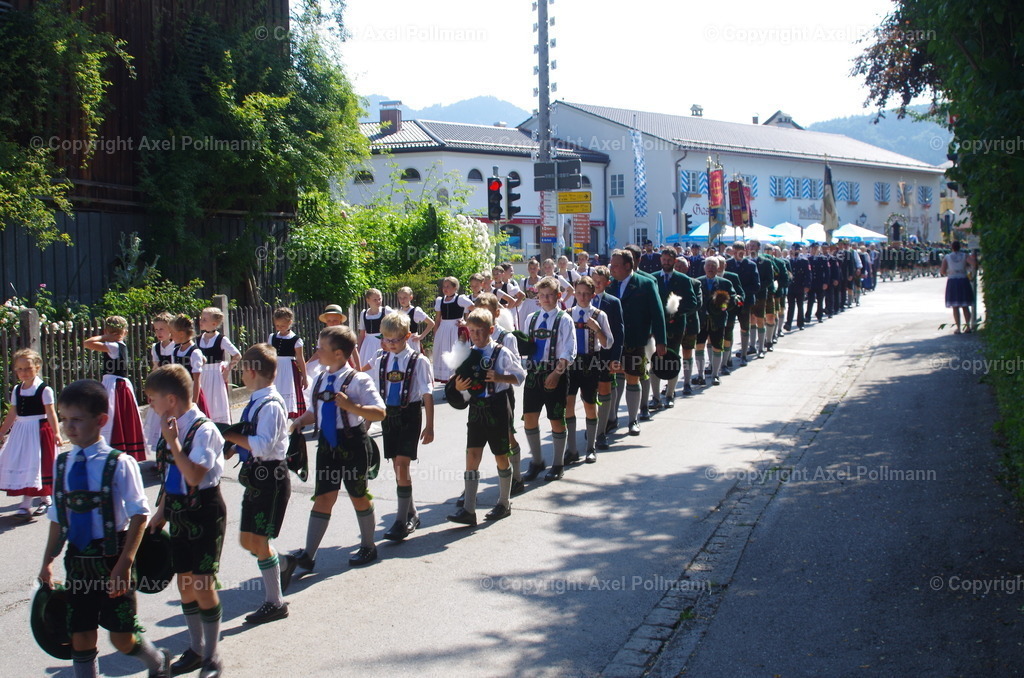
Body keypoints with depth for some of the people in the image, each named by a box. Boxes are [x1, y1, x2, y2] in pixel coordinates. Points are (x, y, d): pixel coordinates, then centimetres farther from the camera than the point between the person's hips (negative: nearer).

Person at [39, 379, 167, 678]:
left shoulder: (119, 463, -13)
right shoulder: (62, 463, 3)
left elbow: (139, 515, -13)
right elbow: (58, 517, 10)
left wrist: (124, 563, -18)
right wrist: (48, 561, 7)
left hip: (112, 560, -4)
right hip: (77, 561, 4)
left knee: (122, 639, 4)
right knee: (81, 637, 9)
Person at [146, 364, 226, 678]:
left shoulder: (204, 430, -18)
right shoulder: (172, 428, 5)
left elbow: (194, 476, -27)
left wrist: (173, 441, -26)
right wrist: (161, 511, 14)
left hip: (204, 513, -8)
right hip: (179, 515, 8)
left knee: (203, 585, -3)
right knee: (185, 583, 13)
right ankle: (196, 648, 27)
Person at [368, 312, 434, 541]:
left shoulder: (418, 361, -8)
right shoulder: (380, 361, 5)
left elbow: (427, 395, -5)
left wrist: (429, 426, -6)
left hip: (410, 414, -5)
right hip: (388, 414, 5)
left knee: (402, 464, -11)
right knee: (398, 466, 11)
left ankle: (402, 521, -5)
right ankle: (411, 514, 26)